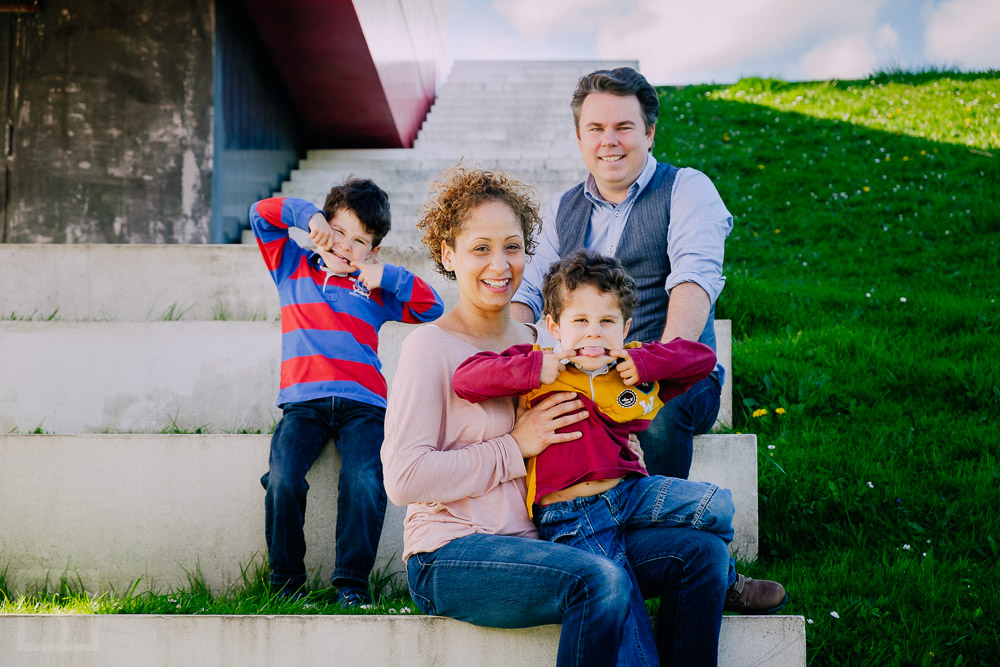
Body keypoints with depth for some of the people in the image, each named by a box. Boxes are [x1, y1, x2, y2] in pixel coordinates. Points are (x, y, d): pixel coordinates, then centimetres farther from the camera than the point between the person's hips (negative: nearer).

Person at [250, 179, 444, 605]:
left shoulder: (377, 290, 24)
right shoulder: (293, 267, 23)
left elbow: (432, 307, 17)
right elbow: (261, 213, 19)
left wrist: (385, 277, 7)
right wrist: (308, 216, 5)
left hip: (361, 403, 1)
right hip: (303, 400, 0)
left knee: (365, 482, -26)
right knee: (283, 478, -25)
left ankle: (352, 582, -17)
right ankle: (285, 582, -12)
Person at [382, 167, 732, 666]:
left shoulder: (536, 343, 16)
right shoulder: (432, 347, -6)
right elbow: (404, 479, -15)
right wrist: (516, 447, -13)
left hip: (540, 541, 7)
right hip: (451, 557, -7)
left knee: (700, 550, -8)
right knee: (601, 580, -33)